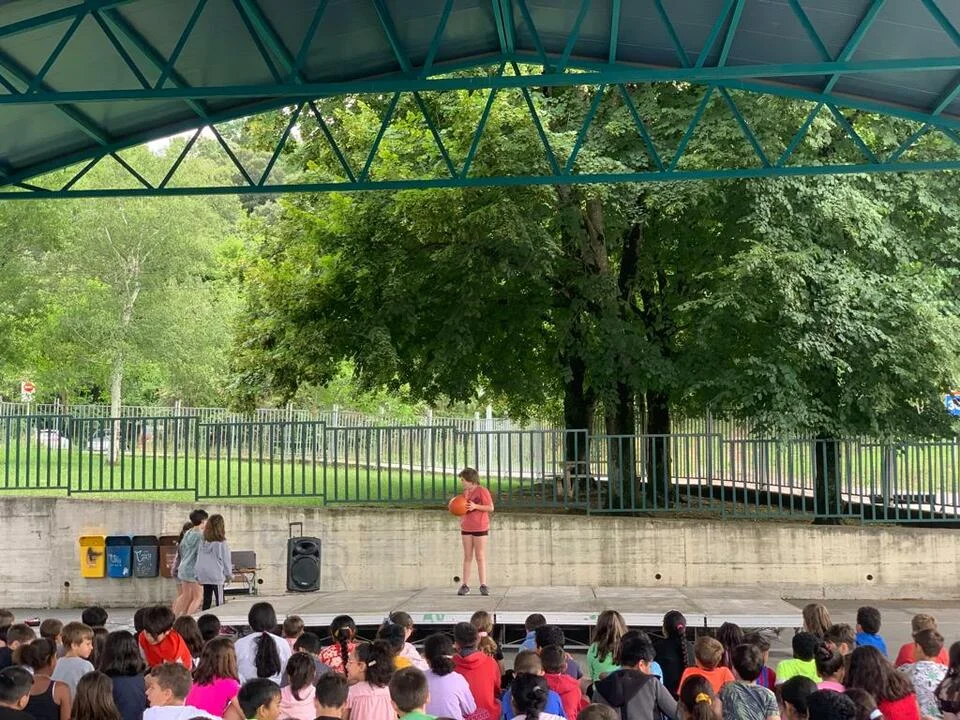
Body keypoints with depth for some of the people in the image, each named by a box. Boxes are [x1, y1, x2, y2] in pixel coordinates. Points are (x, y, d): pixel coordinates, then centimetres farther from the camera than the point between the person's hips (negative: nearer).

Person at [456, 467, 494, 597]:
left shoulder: (482, 491, -9)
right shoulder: (465, 492, 12)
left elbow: (491, 508, -11)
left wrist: (476, 506, -22)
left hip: (480, 528, -6)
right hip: (466, 528, 6)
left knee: (480, 557, -3)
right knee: (467, 557, 4)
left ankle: (483, 586, 1)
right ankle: (465, 586, 3)